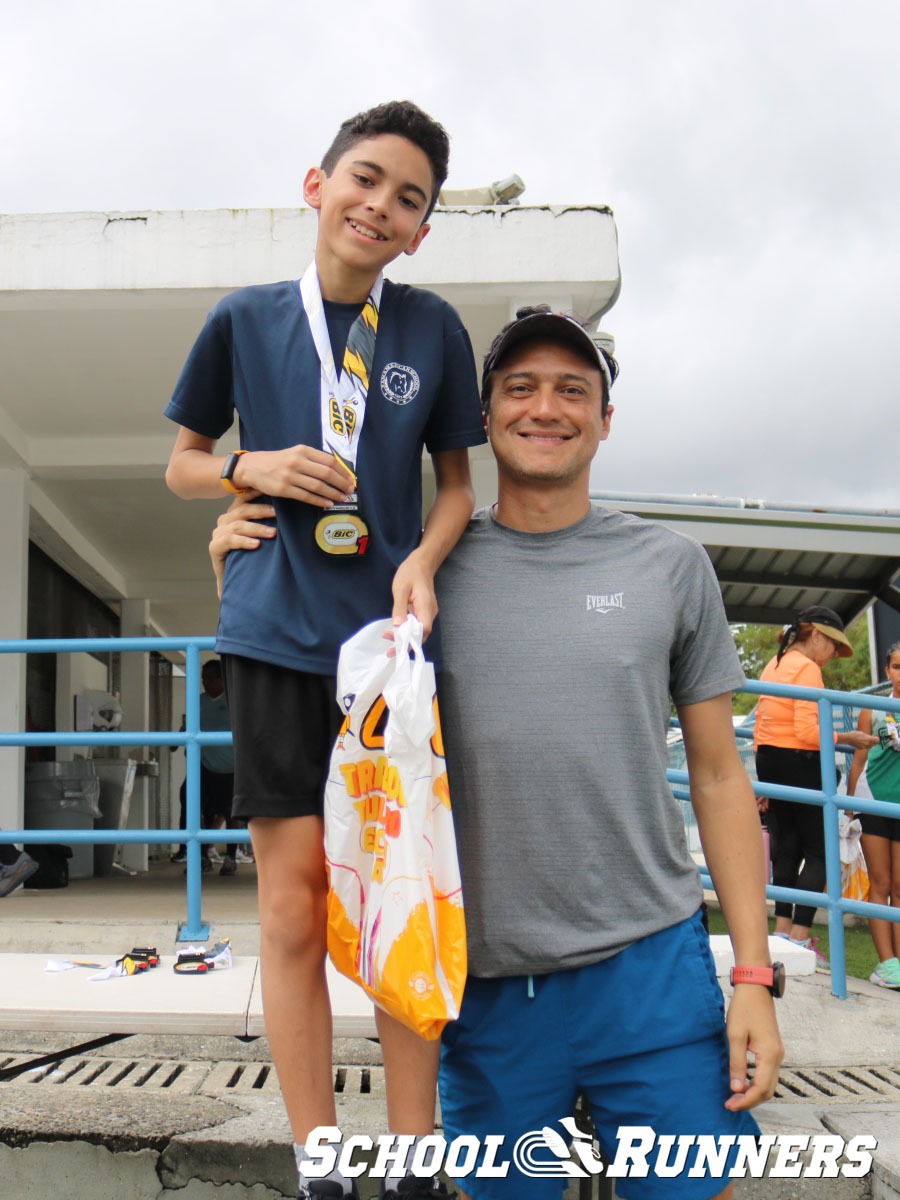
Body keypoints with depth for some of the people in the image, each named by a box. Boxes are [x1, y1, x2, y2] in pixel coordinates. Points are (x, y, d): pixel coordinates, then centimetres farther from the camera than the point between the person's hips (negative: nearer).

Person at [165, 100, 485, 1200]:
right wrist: (254, 467, -7)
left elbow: (457, 480, 12)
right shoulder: (246, 319, 6)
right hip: (279, 633, 0)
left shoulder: (434, 328, 6)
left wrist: (424, 559, -7)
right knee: (295, 905, 0)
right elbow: (181, 465, 14)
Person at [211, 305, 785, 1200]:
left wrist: (755, 976, 0)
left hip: (651, 966, 0)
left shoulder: (669, 566, 3)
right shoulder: (428, 571, 3)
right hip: (487, 980, 1)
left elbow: (718, 778, 5)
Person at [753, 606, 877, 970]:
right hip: (799, 763, -9)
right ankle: (800, 939, -6)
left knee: (786, 848, 12)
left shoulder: (772, 665, 15)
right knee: (818, 852, -3)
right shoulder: (807, 668, -13)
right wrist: (846, 738, -10)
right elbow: (806, 729, -21)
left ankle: (782, 931, 12)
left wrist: (764, 780, 20)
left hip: (768, 760, 9)